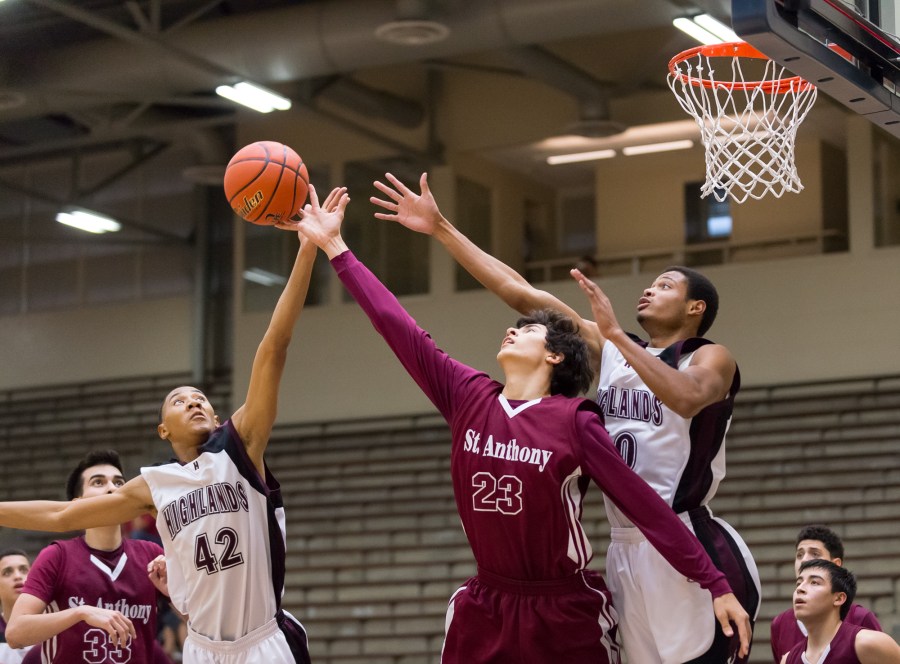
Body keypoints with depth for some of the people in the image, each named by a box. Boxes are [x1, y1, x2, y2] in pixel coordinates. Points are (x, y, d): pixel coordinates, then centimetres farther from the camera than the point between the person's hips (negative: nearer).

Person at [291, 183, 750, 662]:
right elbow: (400, 329, 3)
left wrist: (715, 585, -12)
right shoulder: (470, 398, 1)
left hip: (568, 614, -4)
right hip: (486, 608, 4)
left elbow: (645, 506, -9)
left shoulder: (573, 421, -10)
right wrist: (334, 246, 5)